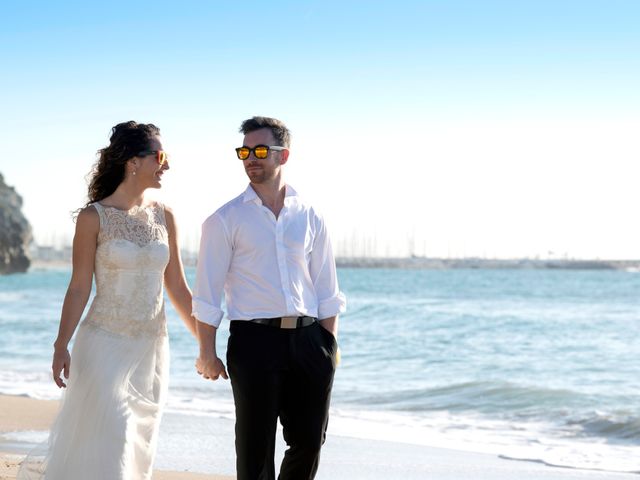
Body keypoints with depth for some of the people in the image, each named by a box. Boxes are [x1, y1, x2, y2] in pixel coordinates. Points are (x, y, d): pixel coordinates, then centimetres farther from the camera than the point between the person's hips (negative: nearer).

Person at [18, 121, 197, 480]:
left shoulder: (164, 216, 6)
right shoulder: (94, 217, -7)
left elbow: (177, 287, 10)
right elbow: (79, 288, -6)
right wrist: (61, 347, -13)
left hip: (152, 349, 5)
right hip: (106, 346, -5)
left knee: (139, 449, 8)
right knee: (105, 449, -8)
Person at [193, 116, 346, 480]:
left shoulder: (310, 218, 9)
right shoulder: (225, 221, 0)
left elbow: (327, 290, 11)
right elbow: (208, 295, -1)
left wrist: (331, 344, 5)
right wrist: (207, 354, -6)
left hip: (308, 340, 3)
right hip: (255, 340, -3)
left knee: (309, 442, 9)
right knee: (255, 449, 4)